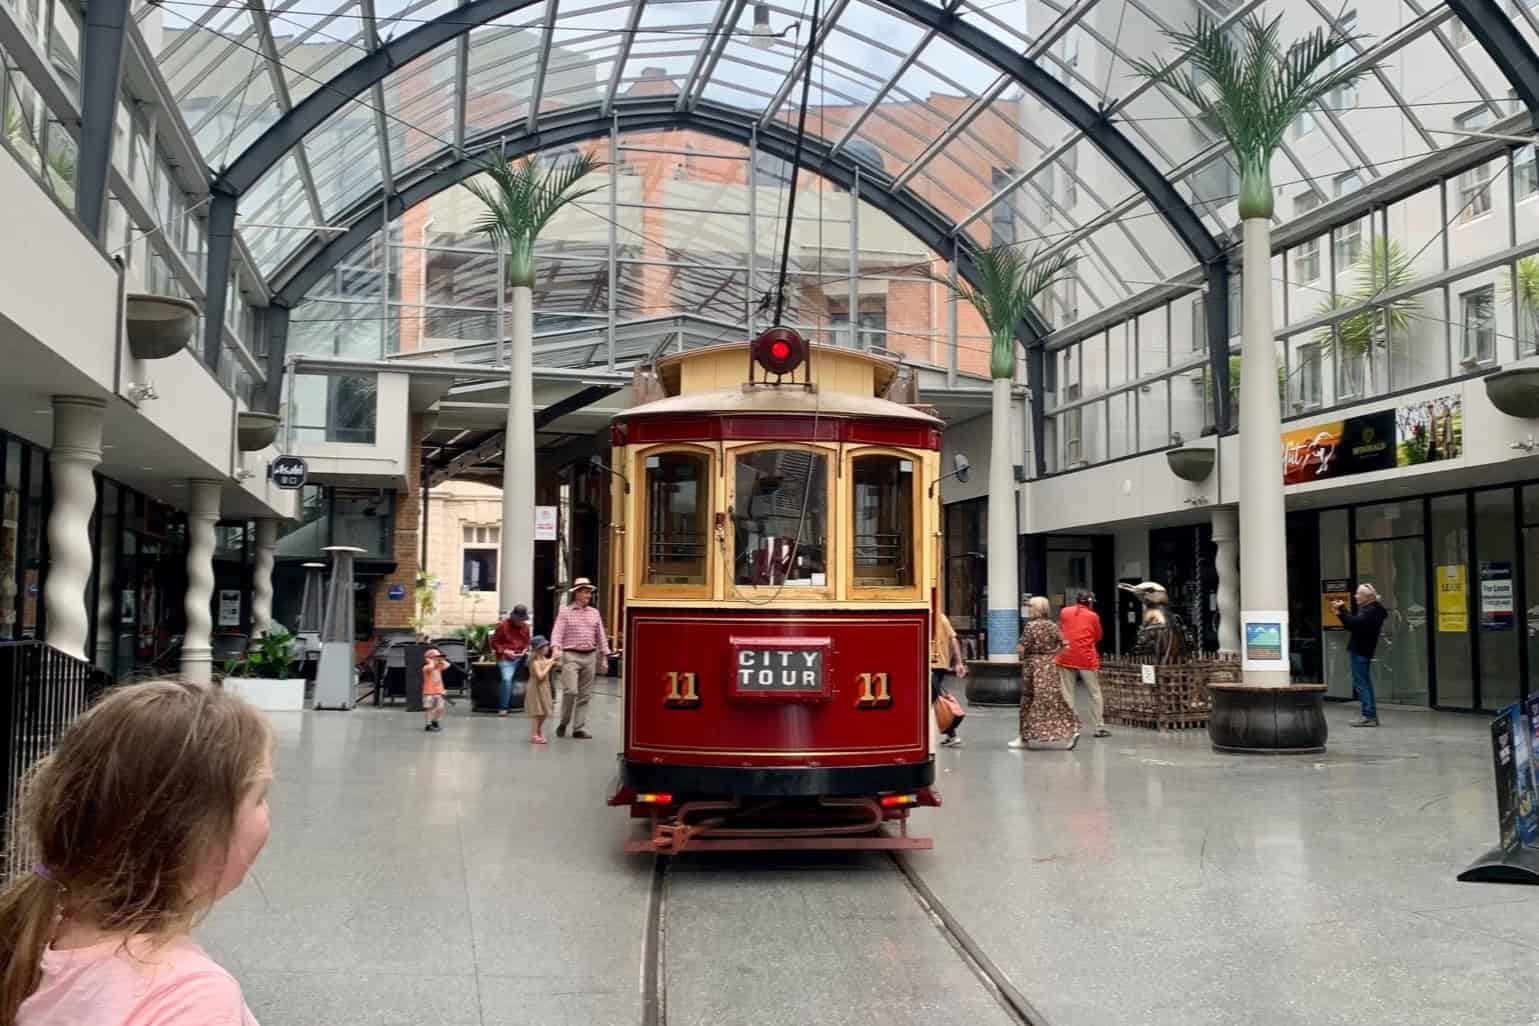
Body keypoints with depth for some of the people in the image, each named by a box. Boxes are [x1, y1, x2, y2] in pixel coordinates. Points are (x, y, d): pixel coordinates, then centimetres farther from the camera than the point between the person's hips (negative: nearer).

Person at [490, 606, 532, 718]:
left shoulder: (525, 626, 10)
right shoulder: (503, 625, -3)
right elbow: (494, 642, 0)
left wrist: (526, 650, -1)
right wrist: (504, 651, -14)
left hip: (521, 656, 5)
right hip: (506, 657, -5)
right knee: (507, 679, -23)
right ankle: (503, 708, -17)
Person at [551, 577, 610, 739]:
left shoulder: (594, 613, 13)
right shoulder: (565, 612, 2)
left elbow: (601, 636, 16)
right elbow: (557, 632, -6)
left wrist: (604, 656, 12)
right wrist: (556, 648, -24)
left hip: (590, 656, 4)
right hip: (571, 656, -4)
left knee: (585, 695, 4)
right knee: (571, 691, -14)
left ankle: (579, 728, 10)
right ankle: (563, 723, 6)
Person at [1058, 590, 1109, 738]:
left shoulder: (1064, 612, 5)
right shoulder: (1093, 616, -1)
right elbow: (1098, 637, 6)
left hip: (1066, 658, 2)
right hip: (1087, 658, -2)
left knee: (1067, 693, 6)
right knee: (1095, 693, 7)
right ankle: (1100, 727, 7)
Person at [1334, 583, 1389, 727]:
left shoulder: (1372, 611, -15)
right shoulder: (1367, 609, 17)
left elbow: (1355, 623, -25)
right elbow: (1353, 625, 18)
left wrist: (1341, 610, -20)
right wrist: (1340, 612, 11)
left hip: (1360, 652, -11)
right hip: (1360, 650, 11)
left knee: (1361, 683, -8)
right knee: (1365, 684, 14)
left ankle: (1369, 716, -7)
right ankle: (1372, 715, 19)